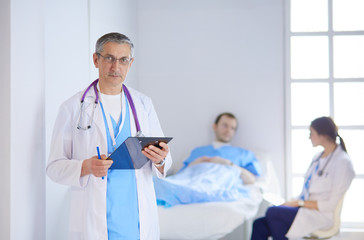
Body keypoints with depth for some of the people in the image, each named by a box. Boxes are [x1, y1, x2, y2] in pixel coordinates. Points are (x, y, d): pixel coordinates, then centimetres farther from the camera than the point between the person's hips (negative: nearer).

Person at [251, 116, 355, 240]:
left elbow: (331, 204, -16)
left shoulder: (343, 162, -12)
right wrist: (292, 203, 2)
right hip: (305, 208, 9)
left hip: (321, 216, -9)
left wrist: (300, 203, -13)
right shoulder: (318, 157, 18)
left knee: (272, 212, -25)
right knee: (259, 225, -9)